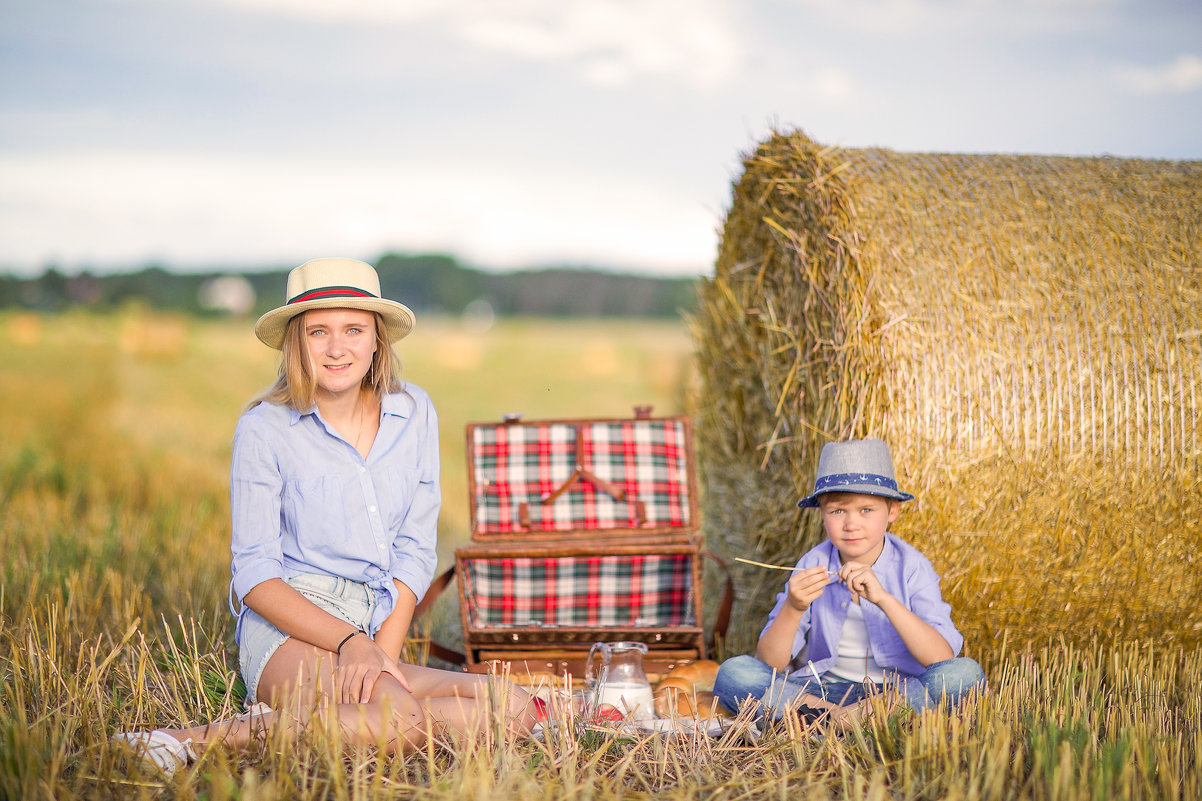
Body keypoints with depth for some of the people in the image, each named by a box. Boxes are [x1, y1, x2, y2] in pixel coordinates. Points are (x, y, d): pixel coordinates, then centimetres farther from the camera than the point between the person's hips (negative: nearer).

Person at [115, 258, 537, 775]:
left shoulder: (414, 413, 8)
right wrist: (350, 642, -19)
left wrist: (382, 656, -9)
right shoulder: (264, 428, -3)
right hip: (288, 633, -5)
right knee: (399, 719, -36)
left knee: (513, 710, -23)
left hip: (380, 628, 5)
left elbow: (415, 551, 7)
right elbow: (254, 575, -5)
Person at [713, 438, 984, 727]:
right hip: (825, 689, 1)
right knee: (731, 674, -20)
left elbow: (943, 658, -25)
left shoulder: (911, 567, -12)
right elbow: (769, 666, -11)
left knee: (966, 673, -32)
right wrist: (793, 609, -30)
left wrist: (883, 598, -34)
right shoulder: (813, 567, -7)